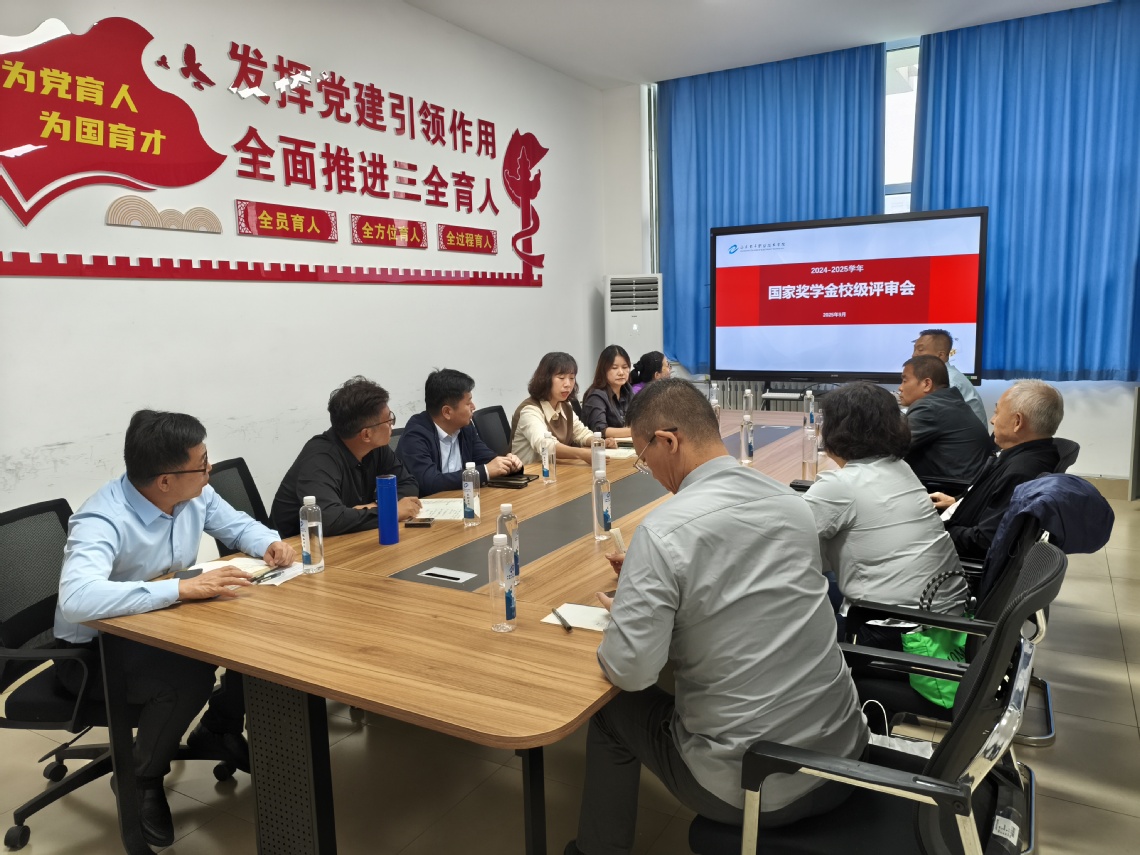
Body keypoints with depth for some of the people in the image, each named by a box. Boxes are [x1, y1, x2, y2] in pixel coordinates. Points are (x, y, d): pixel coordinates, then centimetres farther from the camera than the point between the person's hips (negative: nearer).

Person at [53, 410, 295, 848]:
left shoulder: (194, 495, -10)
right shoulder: (102, 522, -32)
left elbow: (237, 524, 8)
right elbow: (76, 599, -48)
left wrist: (269, 543, -15)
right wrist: (183, 587, -51)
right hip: (94, 650, -7)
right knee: (189, 675, -33)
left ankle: (218, 732, 16)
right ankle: (142, 781, -2)